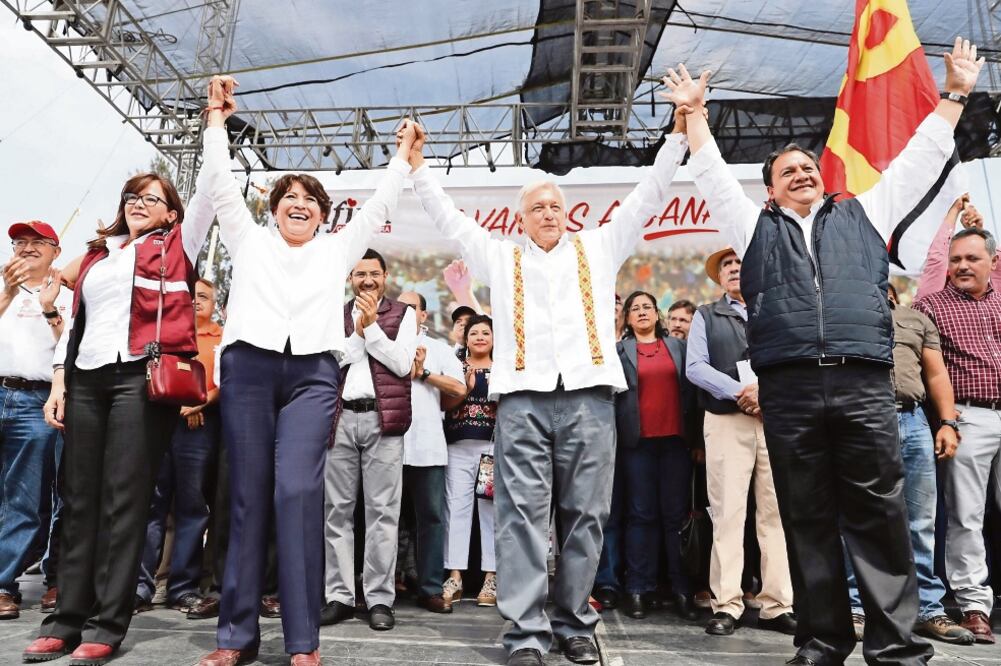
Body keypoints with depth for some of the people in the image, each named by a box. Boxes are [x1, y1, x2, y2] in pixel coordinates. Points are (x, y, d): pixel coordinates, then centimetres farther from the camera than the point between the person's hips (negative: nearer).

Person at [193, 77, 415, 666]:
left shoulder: (337, 248, 21)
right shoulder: (249, 239, 21)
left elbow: (379, 206, 22)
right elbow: (219, 185, 17)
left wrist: (403, 156, 22)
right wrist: (218, 120, 17)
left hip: (312, 374, -1)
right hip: (248, 368, 1)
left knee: (298, 492, -13)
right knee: (248, 497, 0)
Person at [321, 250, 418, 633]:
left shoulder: (403, 313, 10)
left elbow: (402, 364, -3)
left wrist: (371, 326, -4)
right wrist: (358, 330, -3)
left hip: (382, 419, -2)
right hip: (340, 419, 3)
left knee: (382, 511, -1)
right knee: (337, 510, 4)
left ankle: (380, 599, 5)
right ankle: (340, 596, 13)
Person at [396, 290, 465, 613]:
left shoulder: (439, 349, 15)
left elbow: (459, 387, 3)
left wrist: (423, 373, -2)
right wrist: (404, 370, -5)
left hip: (427, 445, 1)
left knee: (431, 516, 2)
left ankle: (430, 589, 10)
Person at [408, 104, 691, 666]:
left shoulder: (598, 249, 20)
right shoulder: (500, 258, 21)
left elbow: (648, 196, 18)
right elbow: (448, 216, 23)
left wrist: (680, 131, 13)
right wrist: (418, 163, 21)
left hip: (589, 397, 1)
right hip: (523, 399, 0)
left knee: (585, 516, 3)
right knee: (523, 517, -4)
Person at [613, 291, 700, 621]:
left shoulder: (678, 346, 14)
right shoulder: (619, 350, 9)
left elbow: (690, 389, 10)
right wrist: (615, 437, -8)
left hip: (675, 439, 1)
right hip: (638, 441, -1)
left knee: (677, 513, 2)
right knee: (641, 514, 1)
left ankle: (682, 589, 8)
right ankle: (639, 588, 5)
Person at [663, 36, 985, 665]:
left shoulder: (865, 213, 23)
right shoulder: (755, 225, 21)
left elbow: (921, 158, 26)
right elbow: (711, 171, 22)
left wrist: (955, 93, 27)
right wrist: (694, 110, 25)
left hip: (864, 385, 0)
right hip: (789, 390, 0)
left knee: (880, 516, 0)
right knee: (808, 520, 4)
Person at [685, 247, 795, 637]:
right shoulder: (706, 316, 13)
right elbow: (695, 367, 0)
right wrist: (740, 391, -12)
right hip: (726, 422, -1)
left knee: (776, 512, 1)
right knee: (728, 511, -3)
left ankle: (777, 605, 7)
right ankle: (726, 605, 1)